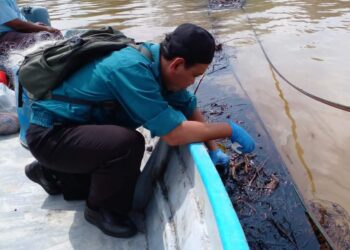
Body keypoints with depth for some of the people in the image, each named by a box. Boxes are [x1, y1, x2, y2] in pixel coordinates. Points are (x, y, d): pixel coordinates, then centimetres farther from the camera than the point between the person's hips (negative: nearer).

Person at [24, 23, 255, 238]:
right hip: (49, 134, -9)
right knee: (128, 143, -33)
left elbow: (190, 108, 5)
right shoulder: (133, 69, -33)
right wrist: (229, 130, -21)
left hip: (71, 125, 9)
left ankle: (50, 170, 32)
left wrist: (213, 150, 1)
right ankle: (102, 209, -3)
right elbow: (174, 134, -33)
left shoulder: (157, 59, -7)